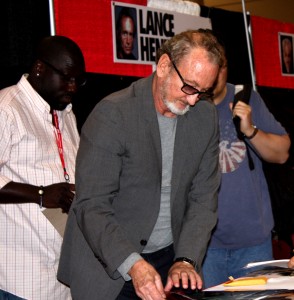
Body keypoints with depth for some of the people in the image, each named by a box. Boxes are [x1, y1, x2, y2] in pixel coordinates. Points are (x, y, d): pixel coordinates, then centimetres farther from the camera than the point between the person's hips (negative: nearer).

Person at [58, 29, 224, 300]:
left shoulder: (206, 117, 1)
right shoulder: (112, 113, -16)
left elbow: (203, 199, 1)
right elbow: (91, 207, -20)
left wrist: (186, 261, -13)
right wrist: (133, 264, -31)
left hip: (170, 259, 4)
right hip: (110, 268, -4)